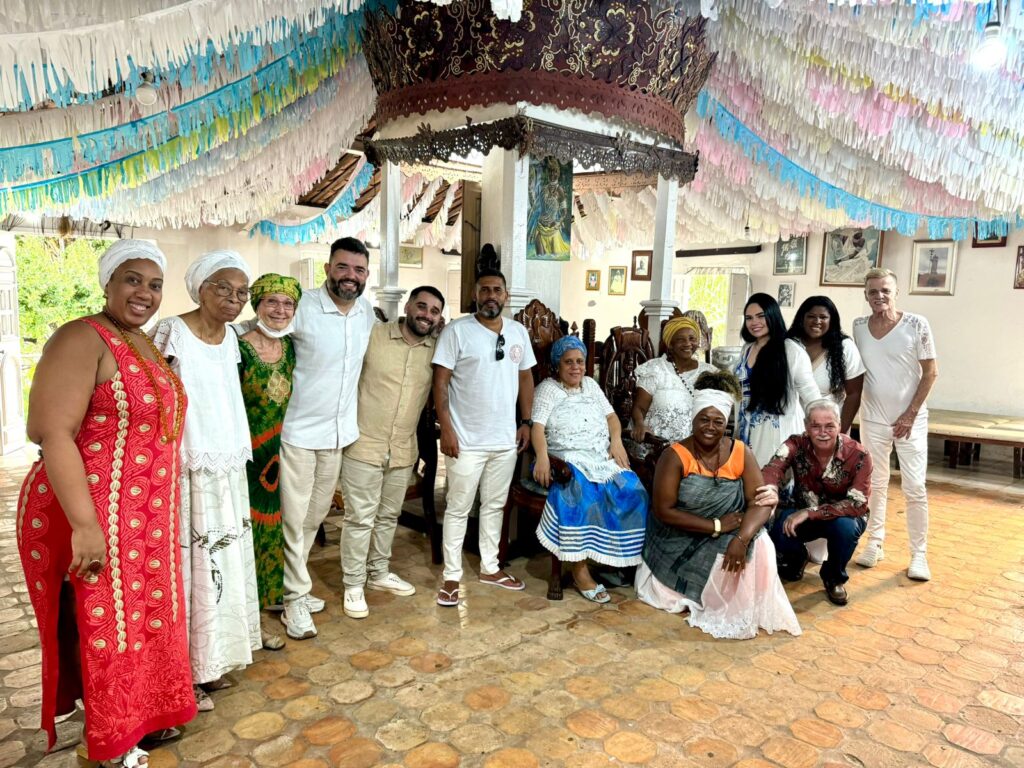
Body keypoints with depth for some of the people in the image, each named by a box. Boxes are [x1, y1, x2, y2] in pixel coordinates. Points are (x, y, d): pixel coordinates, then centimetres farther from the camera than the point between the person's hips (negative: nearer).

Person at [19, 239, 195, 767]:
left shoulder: (143, 344, 11)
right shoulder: (82, 341, -17)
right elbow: (52, 433, -24)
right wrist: (85, 524, -27)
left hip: (145, 515, 8)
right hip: (95, 516, -8)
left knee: (145, 616, 20)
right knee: (104, 626, 8)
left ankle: (145, 713, 40)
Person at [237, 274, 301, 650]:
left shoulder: (292, 348, 5)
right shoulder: (239, 349, -14)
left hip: (282, 455, 6)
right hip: (249, 457, -6)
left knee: (275, 525, 14)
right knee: (250, 530, 3)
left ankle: (272, 594, 30)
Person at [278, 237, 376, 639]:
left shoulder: (368, 313, 2)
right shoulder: (302, 309, -16)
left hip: (339, 431, 6)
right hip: (299, 432, -6)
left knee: (316, 516, 17)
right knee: (293, 518, 2)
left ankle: (289, 582, 35)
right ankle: (296, 599, 17)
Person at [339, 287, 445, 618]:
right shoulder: (373, 335, -10)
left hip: (404, 450, 5)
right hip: (364, 445, -4)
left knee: (388, 516, 19)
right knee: (360, 518, 4)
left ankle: (379, 573, 38)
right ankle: (353, 585, 20)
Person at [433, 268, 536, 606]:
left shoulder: (519, 332, 7)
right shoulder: (456, 331, -8)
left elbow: (526, 378, 14)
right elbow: (440, 382, -10)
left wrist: (526, 422, 8)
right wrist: (447, 429, -16)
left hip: (505, 439, 5)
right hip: (466, 439, -5)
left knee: (494, 505, 17)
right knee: (458, 508, 5)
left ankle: (490, 567, 31)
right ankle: (452, 576, 17)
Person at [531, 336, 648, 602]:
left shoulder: (591, 385, 21)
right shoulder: (547, 388, 4)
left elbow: (611, 415, 19)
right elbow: (537, 425, -8)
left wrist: (617, 440, -2)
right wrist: (542, 457, -25)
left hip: (602, 457, 5)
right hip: (567, 458, -5)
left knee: (631, 490, -21)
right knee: (582, 492, -35)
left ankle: (618, 558, -11)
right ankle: (579, 570, -27)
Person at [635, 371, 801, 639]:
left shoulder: (741, 453, -4)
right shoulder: (675, 456, -14)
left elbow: (761, 502, -11)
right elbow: (664, 511, -18)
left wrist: (741, 538, -30)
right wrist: (716, 526, -22)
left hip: (729, 535, 3)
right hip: (680, 542, -3)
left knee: (757, 547, -25)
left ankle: (741, 610, -1)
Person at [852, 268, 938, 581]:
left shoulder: (917, 325, -10)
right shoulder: (858, 326, 0)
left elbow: (930, 372, -7)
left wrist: (911, 414, -11)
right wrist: (852, 410, 2)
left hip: (911, 419, -3)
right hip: (873, 418, 3)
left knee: (915, 488, -2)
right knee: (875, 483, 11)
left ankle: (919, 555, 10)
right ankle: (875, 543, 24)